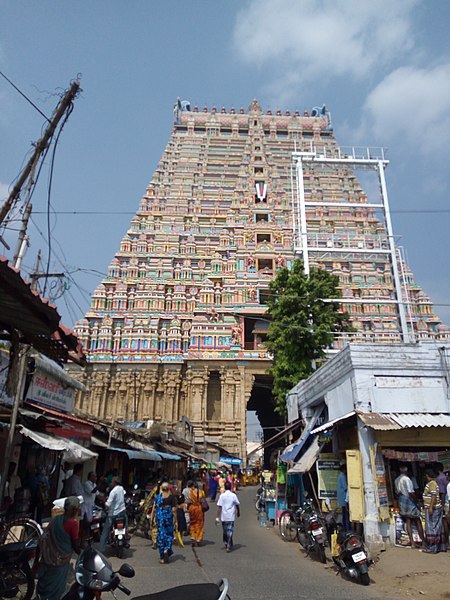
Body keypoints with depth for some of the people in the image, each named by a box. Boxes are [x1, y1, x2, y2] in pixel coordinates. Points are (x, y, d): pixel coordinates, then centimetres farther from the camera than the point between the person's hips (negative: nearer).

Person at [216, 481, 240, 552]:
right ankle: (229, 546, -8)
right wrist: (238, 513, 23)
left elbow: (219, 507, -8)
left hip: (224, 517, 1)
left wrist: (217, 517, -6)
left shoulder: (222, 495, -5)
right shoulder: (233, 495, -4)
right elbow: (237, 505, 6)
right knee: (230, 531, 1)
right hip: (231, 516, -1)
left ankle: (226, 544, 30)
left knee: (225, 531, 17)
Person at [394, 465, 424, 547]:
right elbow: (411, 493, -20)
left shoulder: (396, 480, 8)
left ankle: (412, 542, 8)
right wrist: (416, 502, -11)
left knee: (408, 522, 8)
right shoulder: (407, 479, -16)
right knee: (418, 522, 6)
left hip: (401, 501, 6)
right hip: (409, 501, -6)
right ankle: (423, 541, 12)